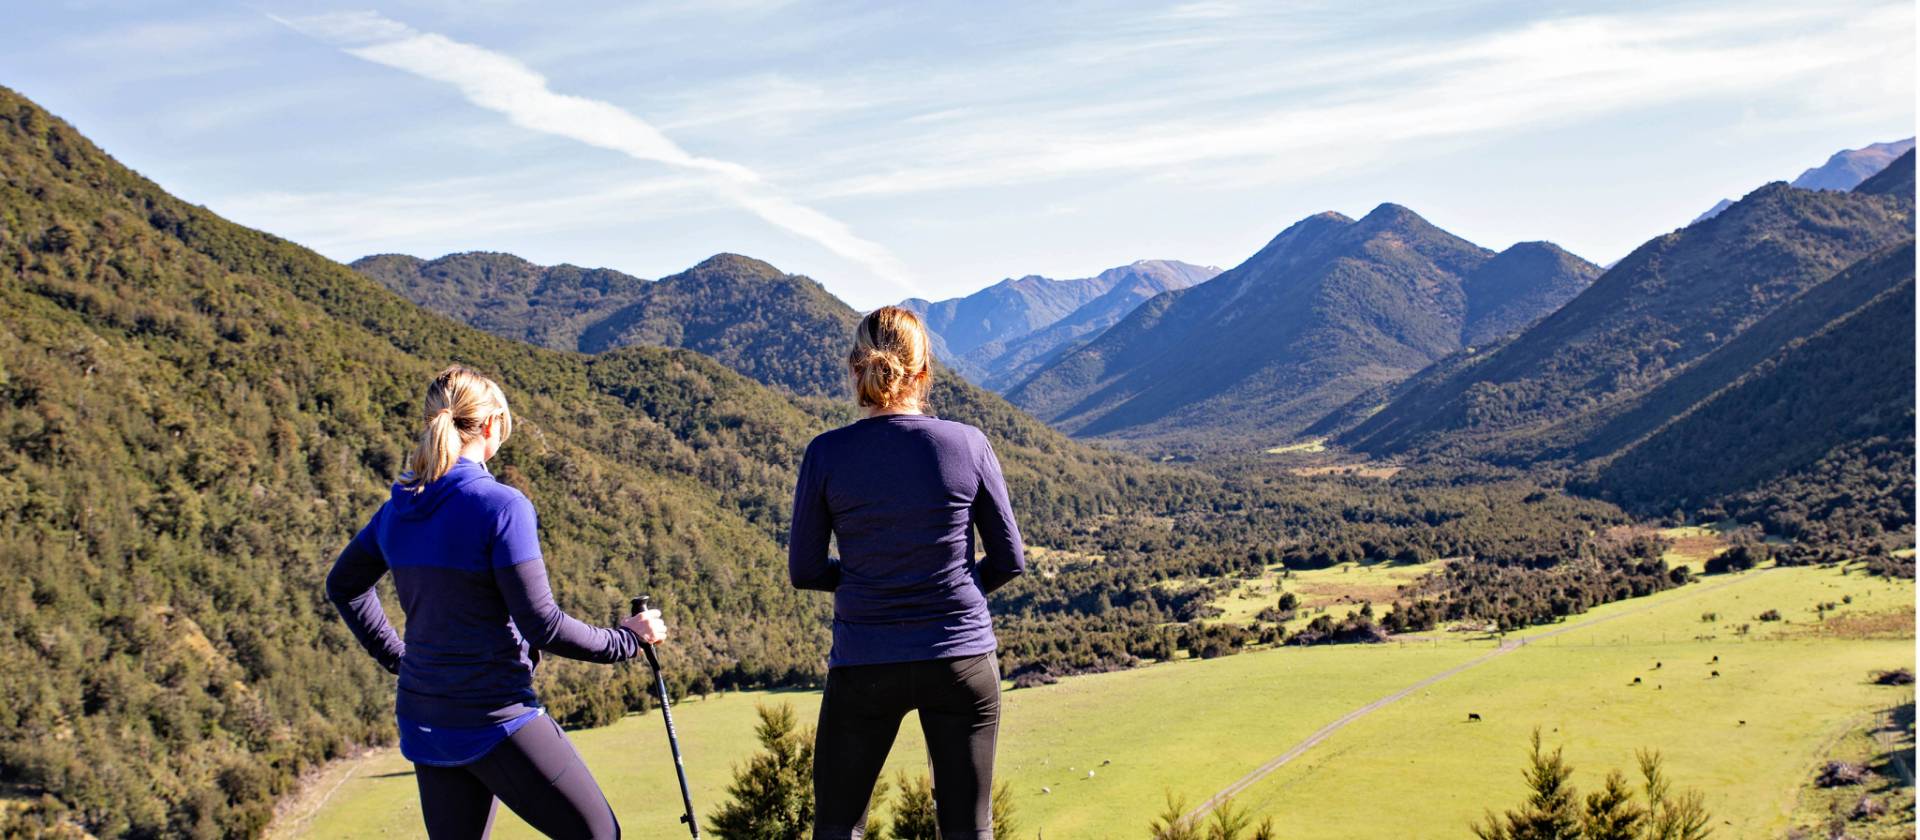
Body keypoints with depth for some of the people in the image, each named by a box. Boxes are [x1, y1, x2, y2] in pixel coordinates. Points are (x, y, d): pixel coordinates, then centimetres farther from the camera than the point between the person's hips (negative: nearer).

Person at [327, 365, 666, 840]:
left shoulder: (400, 509, 5)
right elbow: (541, 625, -18)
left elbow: (343, 586, 20)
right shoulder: (501, 506, -17)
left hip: (424, 726, 7)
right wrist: (626, 638, -6)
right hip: (495, 721, -7)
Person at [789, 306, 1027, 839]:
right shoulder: (967, 444, -5)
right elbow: (1009, 561, 3)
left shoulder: (827, 454, -7)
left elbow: (804, 571, 1)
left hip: (864, 664, -1)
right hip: (962, 659, 1)